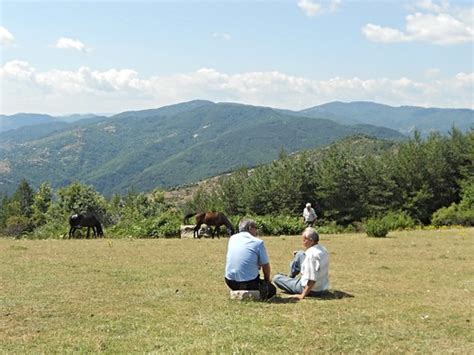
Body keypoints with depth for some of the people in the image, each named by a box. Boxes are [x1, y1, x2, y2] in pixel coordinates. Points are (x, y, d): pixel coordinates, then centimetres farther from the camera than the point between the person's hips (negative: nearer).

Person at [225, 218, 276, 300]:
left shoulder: (232, 239, 7)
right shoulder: (258, 242, -7)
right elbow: (265, 265, -1)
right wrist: (267, 281, 17)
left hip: (230, 282, 5)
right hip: (249, 283, -5)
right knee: (272, 290, 19)